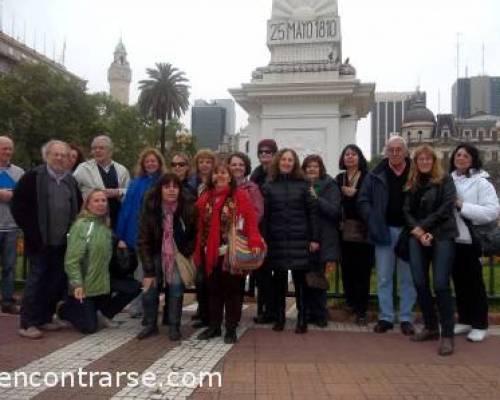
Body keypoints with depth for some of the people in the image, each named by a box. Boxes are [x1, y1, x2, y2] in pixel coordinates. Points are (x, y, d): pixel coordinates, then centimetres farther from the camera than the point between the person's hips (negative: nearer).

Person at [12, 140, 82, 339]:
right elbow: (17, 205, -6)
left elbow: (78, 208, 22)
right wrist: (31, 231, -10)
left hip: (63, 241, 5)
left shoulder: (71, 181, 12)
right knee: (36, 280, -3)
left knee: (57, 281, 7)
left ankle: (45, 318, 20)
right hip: (40, 241, -5)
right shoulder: (33, 177, -4)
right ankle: (27, 323, 5)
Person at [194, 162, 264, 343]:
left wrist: (254, 241, -24)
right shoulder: (205, 198, 10)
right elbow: (201, 225, 11)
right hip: (211, 253, 4)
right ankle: (214, 326, 24)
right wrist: (199, 249, 6)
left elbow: (251, 220, -12)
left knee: (232, 290, 4)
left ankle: (231, 329, 14)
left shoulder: (240, 195, -4)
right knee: (214, 290, 12)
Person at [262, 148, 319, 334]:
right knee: (279, 279, 7)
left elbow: (312, 212, 3)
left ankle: (302, 319, 11)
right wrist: (263, 240, -3)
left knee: (300, 278, 1)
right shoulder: (269, 187, 7)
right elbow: (264, 215, 3)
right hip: (276, 240, 1)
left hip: (299, 240, -1)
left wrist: (314, 238, -3)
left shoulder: (303, 185, 5)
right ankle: (279, 317, 19)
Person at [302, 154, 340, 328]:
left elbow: (335, 210, -9)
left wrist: (316, 198, -16)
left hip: (322, 240, -3)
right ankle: (307, 312, 19)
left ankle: (319, 315, 15)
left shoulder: (330, 185, 1)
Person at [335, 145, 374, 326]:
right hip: (345, 229, 3)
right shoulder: (339, 179, 13)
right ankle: (350, 302, 23)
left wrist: (353, 194, -11)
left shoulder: (368, 178, 1)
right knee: (347, 269, 5)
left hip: (363, 230, -3)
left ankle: (361, 311, 6)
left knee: (362, 270, -2)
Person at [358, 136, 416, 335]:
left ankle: (406, 318, 19)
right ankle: (386, 317, 18)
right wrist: (373, 220, -9)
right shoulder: (376, 175, 2)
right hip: (385, 231, 1)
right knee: (383, 277, 7)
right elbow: (363, 200, 4)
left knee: (408, 278, 8)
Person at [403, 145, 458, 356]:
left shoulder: (445, 180, 5)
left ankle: (447, 335, -2)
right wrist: (418, 232, -9)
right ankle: (430, 327, 20)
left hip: (442, 236, -4)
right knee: (420, 283, 3)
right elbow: (407, 211, 7)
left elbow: (446, 207, -7)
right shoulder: (412, 185, 16)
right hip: (417, 237, 4)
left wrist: (424, 227, -10)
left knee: (441, 285, -10)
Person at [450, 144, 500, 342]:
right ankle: (465, 320, 27)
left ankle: (479, 325, 16)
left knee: (475, 283, 4)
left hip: (471, 240, -5)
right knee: (459, 282, 13)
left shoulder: (481, 182, -8)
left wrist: (462, 206, -21)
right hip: (452, 239, 5)